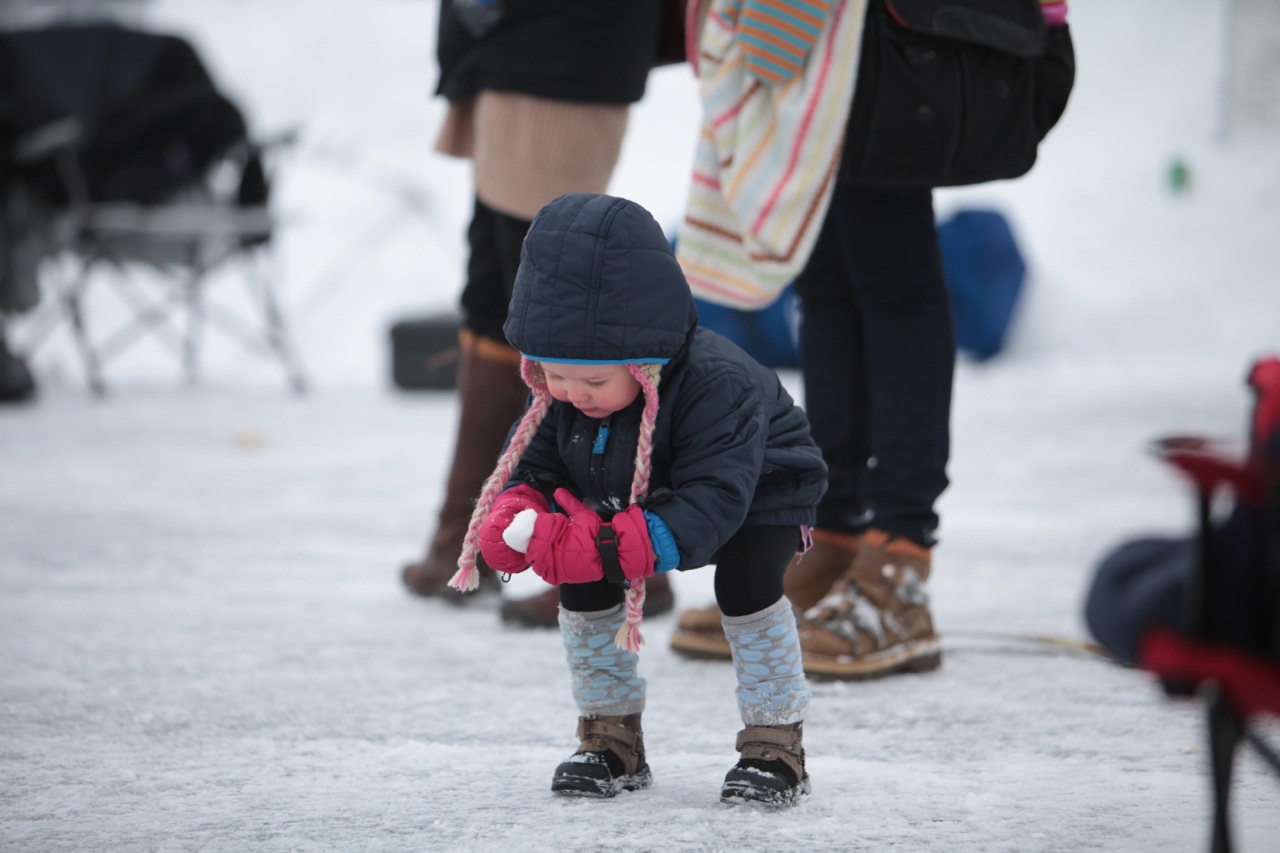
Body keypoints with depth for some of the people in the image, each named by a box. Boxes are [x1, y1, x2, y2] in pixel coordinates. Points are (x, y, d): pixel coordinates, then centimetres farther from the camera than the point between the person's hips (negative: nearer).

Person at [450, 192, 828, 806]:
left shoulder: (716, 385, -42)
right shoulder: (557, 392, -22)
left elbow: (714, 502, -46)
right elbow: (535, 459, -10)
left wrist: (615, 546, -58)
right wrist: (515, 510, -36)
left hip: (756, 497, -5)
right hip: (629, 506, 5)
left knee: (745, 582, -30)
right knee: (582, 586, -14)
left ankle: (775, 743, -15)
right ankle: (611, 737, 2)